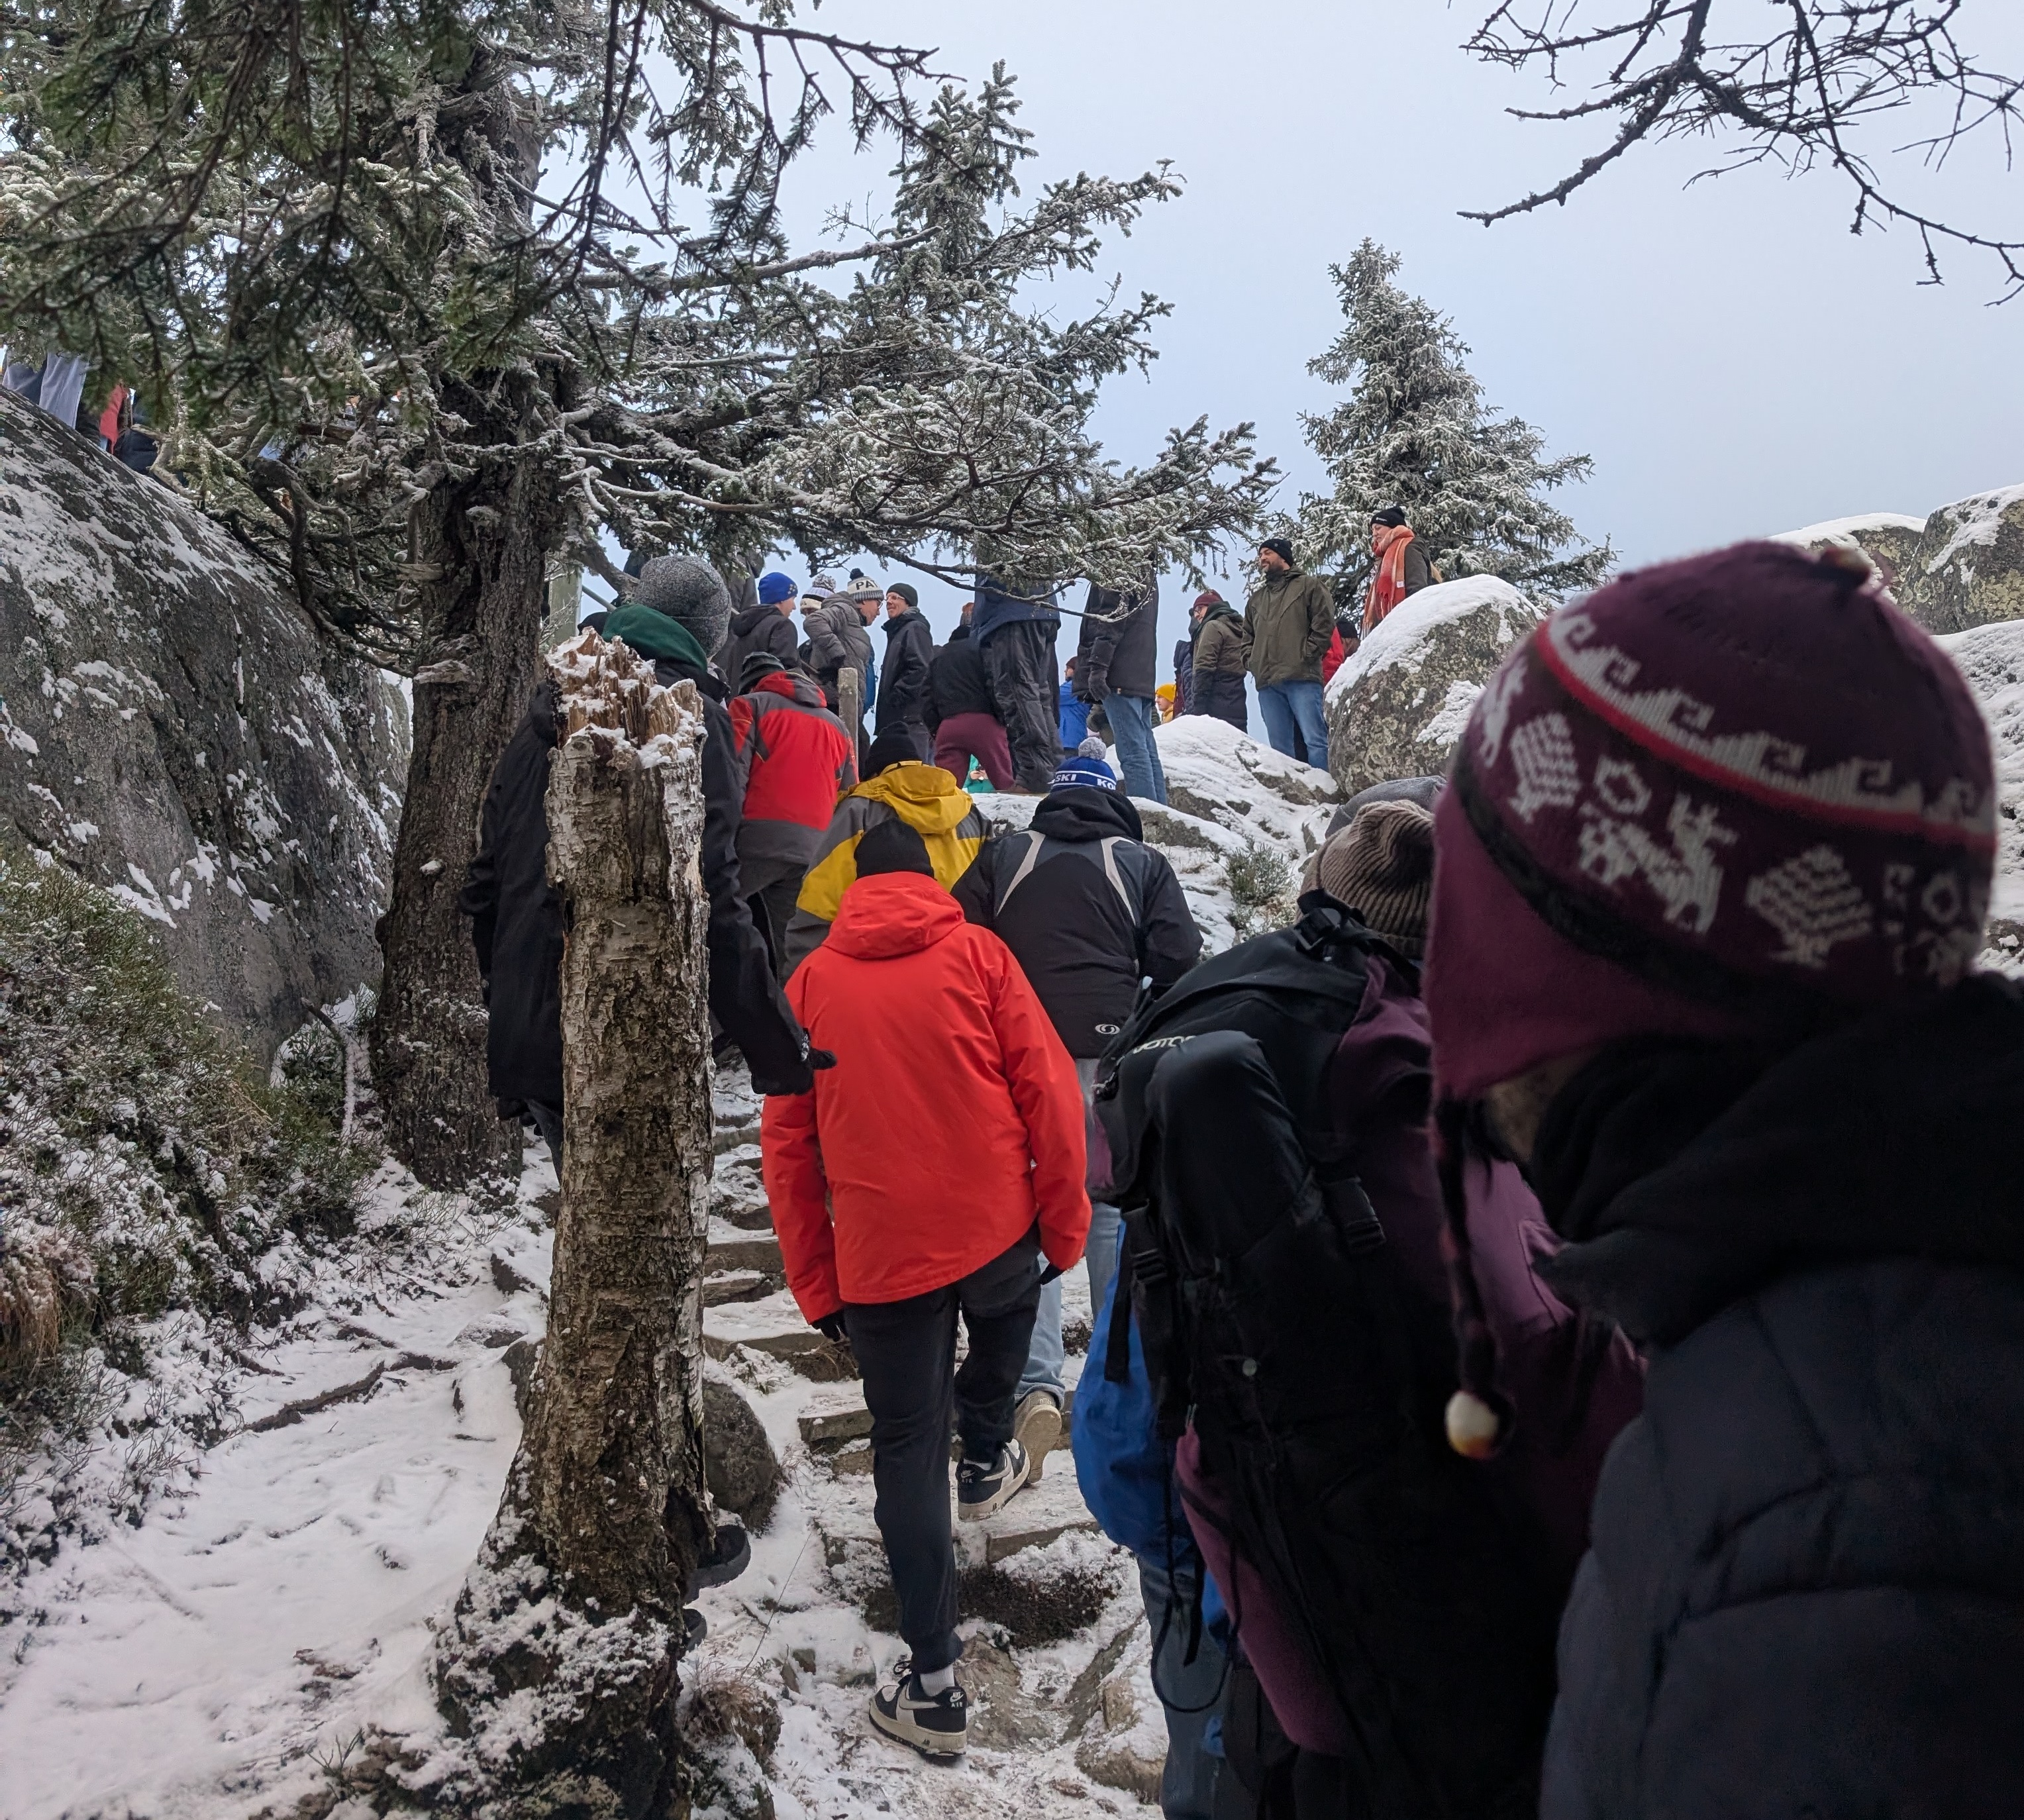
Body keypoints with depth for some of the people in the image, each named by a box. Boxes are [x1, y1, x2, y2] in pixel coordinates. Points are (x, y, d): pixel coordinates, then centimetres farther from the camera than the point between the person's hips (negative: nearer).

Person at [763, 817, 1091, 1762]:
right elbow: (1049, 1092, -5)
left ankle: (932, 1683, 11)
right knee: (1007, 1302, 35)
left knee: (908, 1453, 10)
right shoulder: (976, 952, 0)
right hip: (997, 1235, 0)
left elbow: (785, 1147, 5)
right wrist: (1064, 1223, 5)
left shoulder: (810, 982, 5)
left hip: (880, 1260, 1)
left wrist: (816, 1285, 11)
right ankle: (986, 1458, 45)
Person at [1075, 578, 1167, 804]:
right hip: (1143, 677, 9)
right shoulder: (1147, 578, 24)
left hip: (1120, 674, -9)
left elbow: (1110, 619, -15)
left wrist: (1097, 666, -19)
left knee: (1132, 751, -14)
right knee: (1147, 749, 7)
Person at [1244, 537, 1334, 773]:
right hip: (1267, 683, 6)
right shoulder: (1256, 598, 25)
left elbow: (1325, 622, -2)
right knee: (1279, 747, 4)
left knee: (1314, 740, -11)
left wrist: (1308, 653, -10)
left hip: (1302, 677, -6)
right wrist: (1252, 661, 12)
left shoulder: (1309, 585, 8)